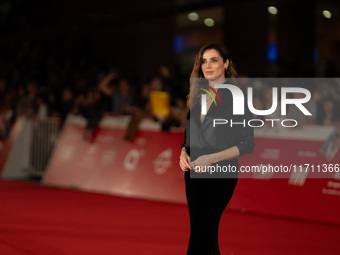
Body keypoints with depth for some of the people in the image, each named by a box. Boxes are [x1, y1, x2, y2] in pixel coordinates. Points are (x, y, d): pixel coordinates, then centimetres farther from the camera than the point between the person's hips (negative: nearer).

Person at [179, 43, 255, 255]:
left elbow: (247, 144, -8)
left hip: (221, 173, -6)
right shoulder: (198, 97, 13)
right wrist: (184, 153, -2)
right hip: (194, 173, 6)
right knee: (207, 235, 8)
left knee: (199, 237, -12)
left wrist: (212, 158, -17)